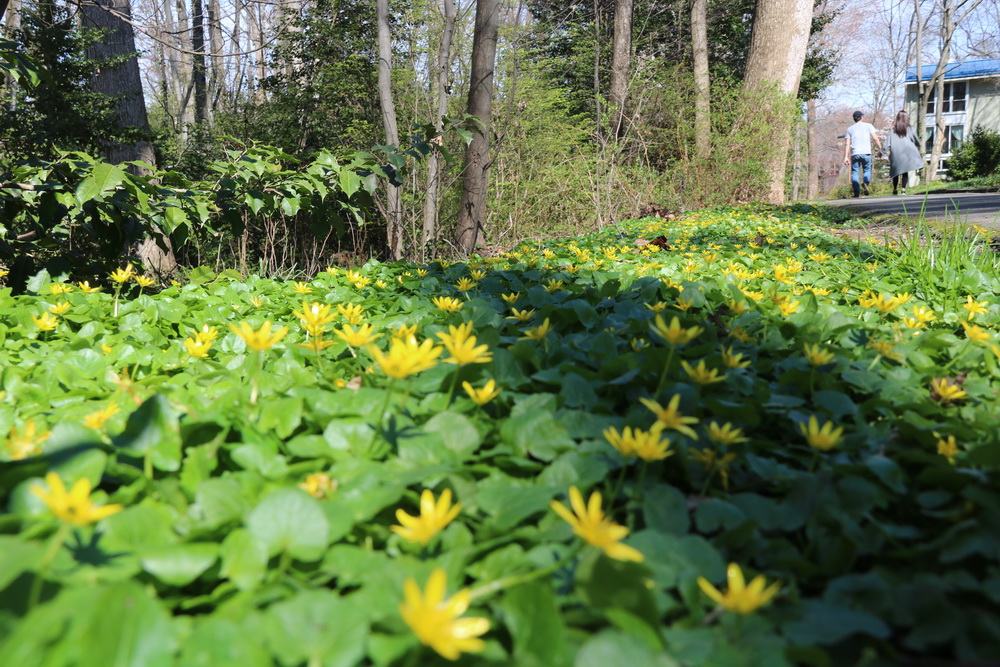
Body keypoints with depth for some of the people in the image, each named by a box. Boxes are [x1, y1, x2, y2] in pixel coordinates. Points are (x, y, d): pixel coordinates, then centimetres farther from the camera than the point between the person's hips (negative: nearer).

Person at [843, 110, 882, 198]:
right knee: (867, 170, 13)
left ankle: (857, 192, -8)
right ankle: (865, 183, -16)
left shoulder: (850, 129, 15)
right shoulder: (868, 126, 11)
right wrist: (880, 149, 8)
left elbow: (847, 144, 8)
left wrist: (846, 157, 4)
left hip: (855, 153, 1)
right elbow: (875, 138, 2)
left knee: (855, 172, 2)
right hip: (866, 152, -1)